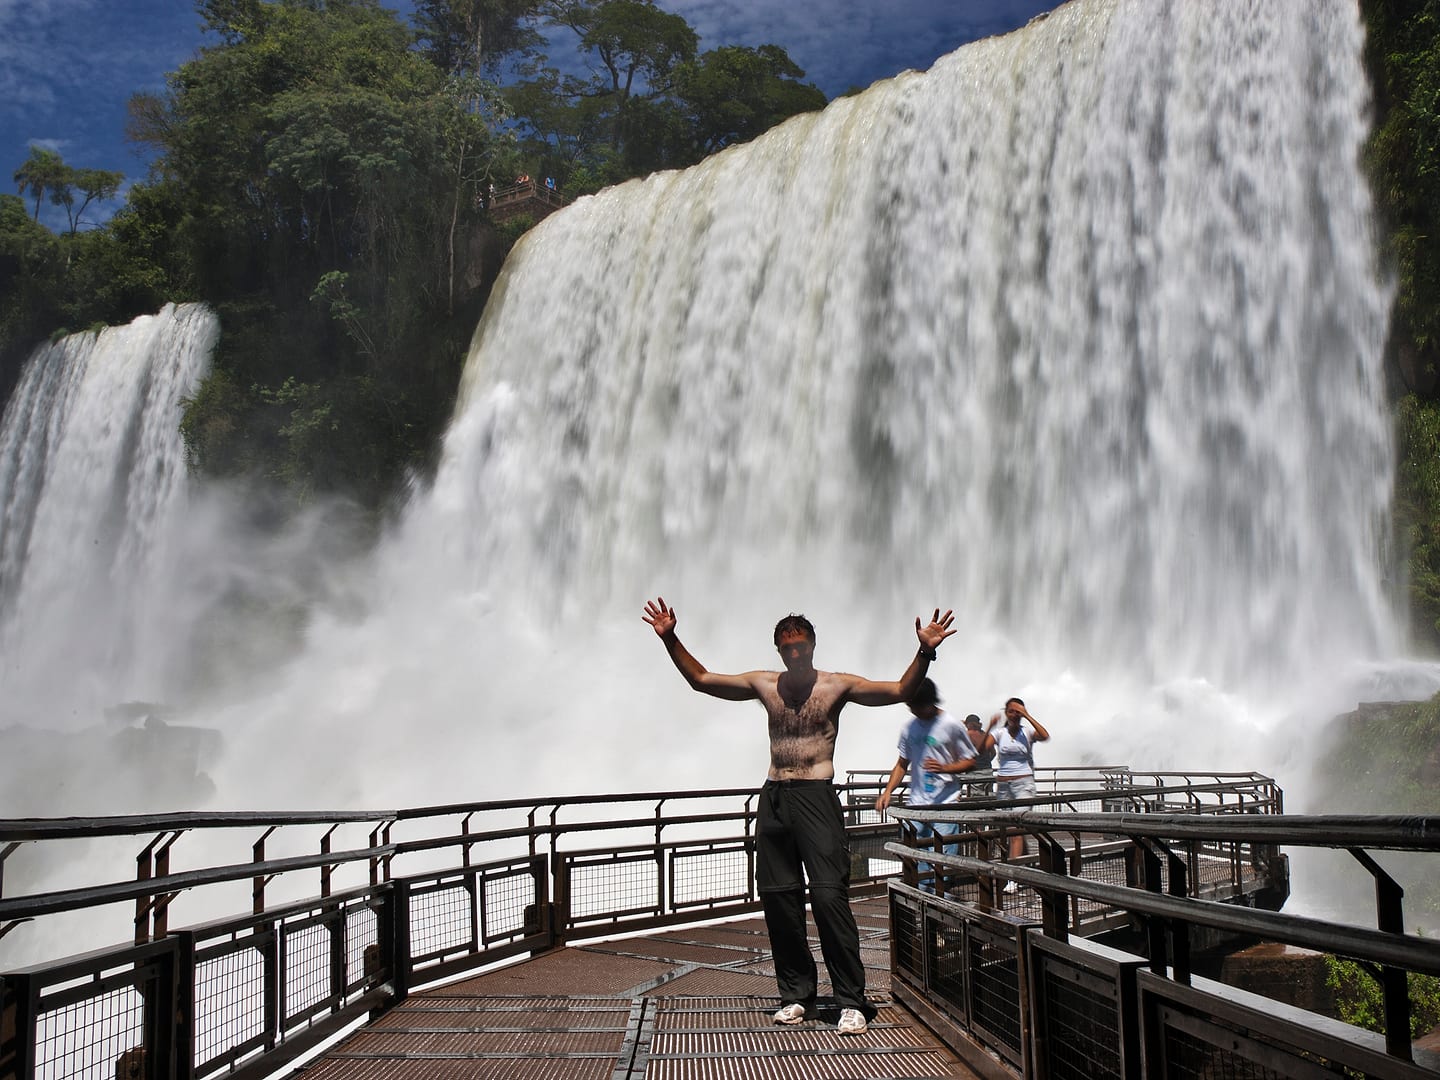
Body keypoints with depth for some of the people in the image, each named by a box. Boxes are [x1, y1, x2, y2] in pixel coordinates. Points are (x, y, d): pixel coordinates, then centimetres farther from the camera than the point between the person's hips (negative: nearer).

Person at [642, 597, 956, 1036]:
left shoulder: (837, 684, -1)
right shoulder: (764, 684, 9)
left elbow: (901, 691, -7)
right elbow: (701, 679, 14)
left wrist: (925, 653, -22)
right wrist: (670, 639, 5)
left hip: (816, 797, -4)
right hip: (773, 798, 4)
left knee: (829, 897, -13)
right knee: (778, 898, 5)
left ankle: (851, 1000, -8)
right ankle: (796, 993, 18)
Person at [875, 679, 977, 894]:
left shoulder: (951, 725, -2)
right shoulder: (909, 728, 11)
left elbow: (970, 762, 2)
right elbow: (902, 764, 20)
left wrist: (944, 768, -16)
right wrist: (887, 792, 7)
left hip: (945, 804, -4)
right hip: (915, 805, 4)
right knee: (915, 862, 0)